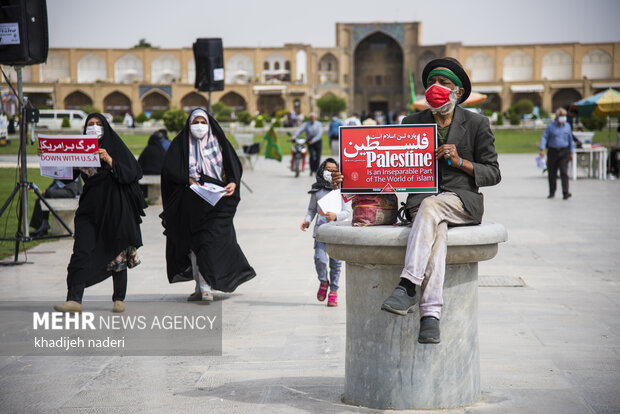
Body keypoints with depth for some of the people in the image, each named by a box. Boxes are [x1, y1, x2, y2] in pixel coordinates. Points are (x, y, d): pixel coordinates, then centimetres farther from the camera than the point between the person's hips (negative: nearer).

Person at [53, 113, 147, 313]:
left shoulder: (115, 146, 1)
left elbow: (131, 173, -9)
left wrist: (109, 160, -20)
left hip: (114, 205, -2)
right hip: (90, 206, 3)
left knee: (117, 252, 3)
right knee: (82, 251, -10)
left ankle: (119, 299, 16)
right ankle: (74, 299, -17)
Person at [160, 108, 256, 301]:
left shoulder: (219, 142, 8)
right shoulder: (181, 144, 7)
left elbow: (234, 166, 4)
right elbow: (169, 168, -3)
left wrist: (233, 183, -15)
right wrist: (188, 180, -17)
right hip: (191, 203, 1)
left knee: (211, 242, -12)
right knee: (194, 244, 5)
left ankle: (206, 287, -14)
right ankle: (201, 287, 14)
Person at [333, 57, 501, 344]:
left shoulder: (476, 124, 9)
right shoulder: (412, 123, 15)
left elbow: (493, 174, 8)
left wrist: (460, 161, -10)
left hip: (463, 202, -2)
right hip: (421, 200, 2)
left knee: (430, 206, -38)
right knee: (436, 232, -35)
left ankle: (407, 287, -47)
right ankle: (430, 314, -48)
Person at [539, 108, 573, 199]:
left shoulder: (567, 126, 6)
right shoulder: (550, 126, -1)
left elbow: (570, 139, 14)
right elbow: (544, 137, -7)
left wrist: (571, 152, 13)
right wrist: (542, 149, -21)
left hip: (564, 152, 0)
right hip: (552, 152, 0)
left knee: (564, 172, -13)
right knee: (552, 173, 7)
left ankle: (565, 193, -18)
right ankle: (552, 192, 23)